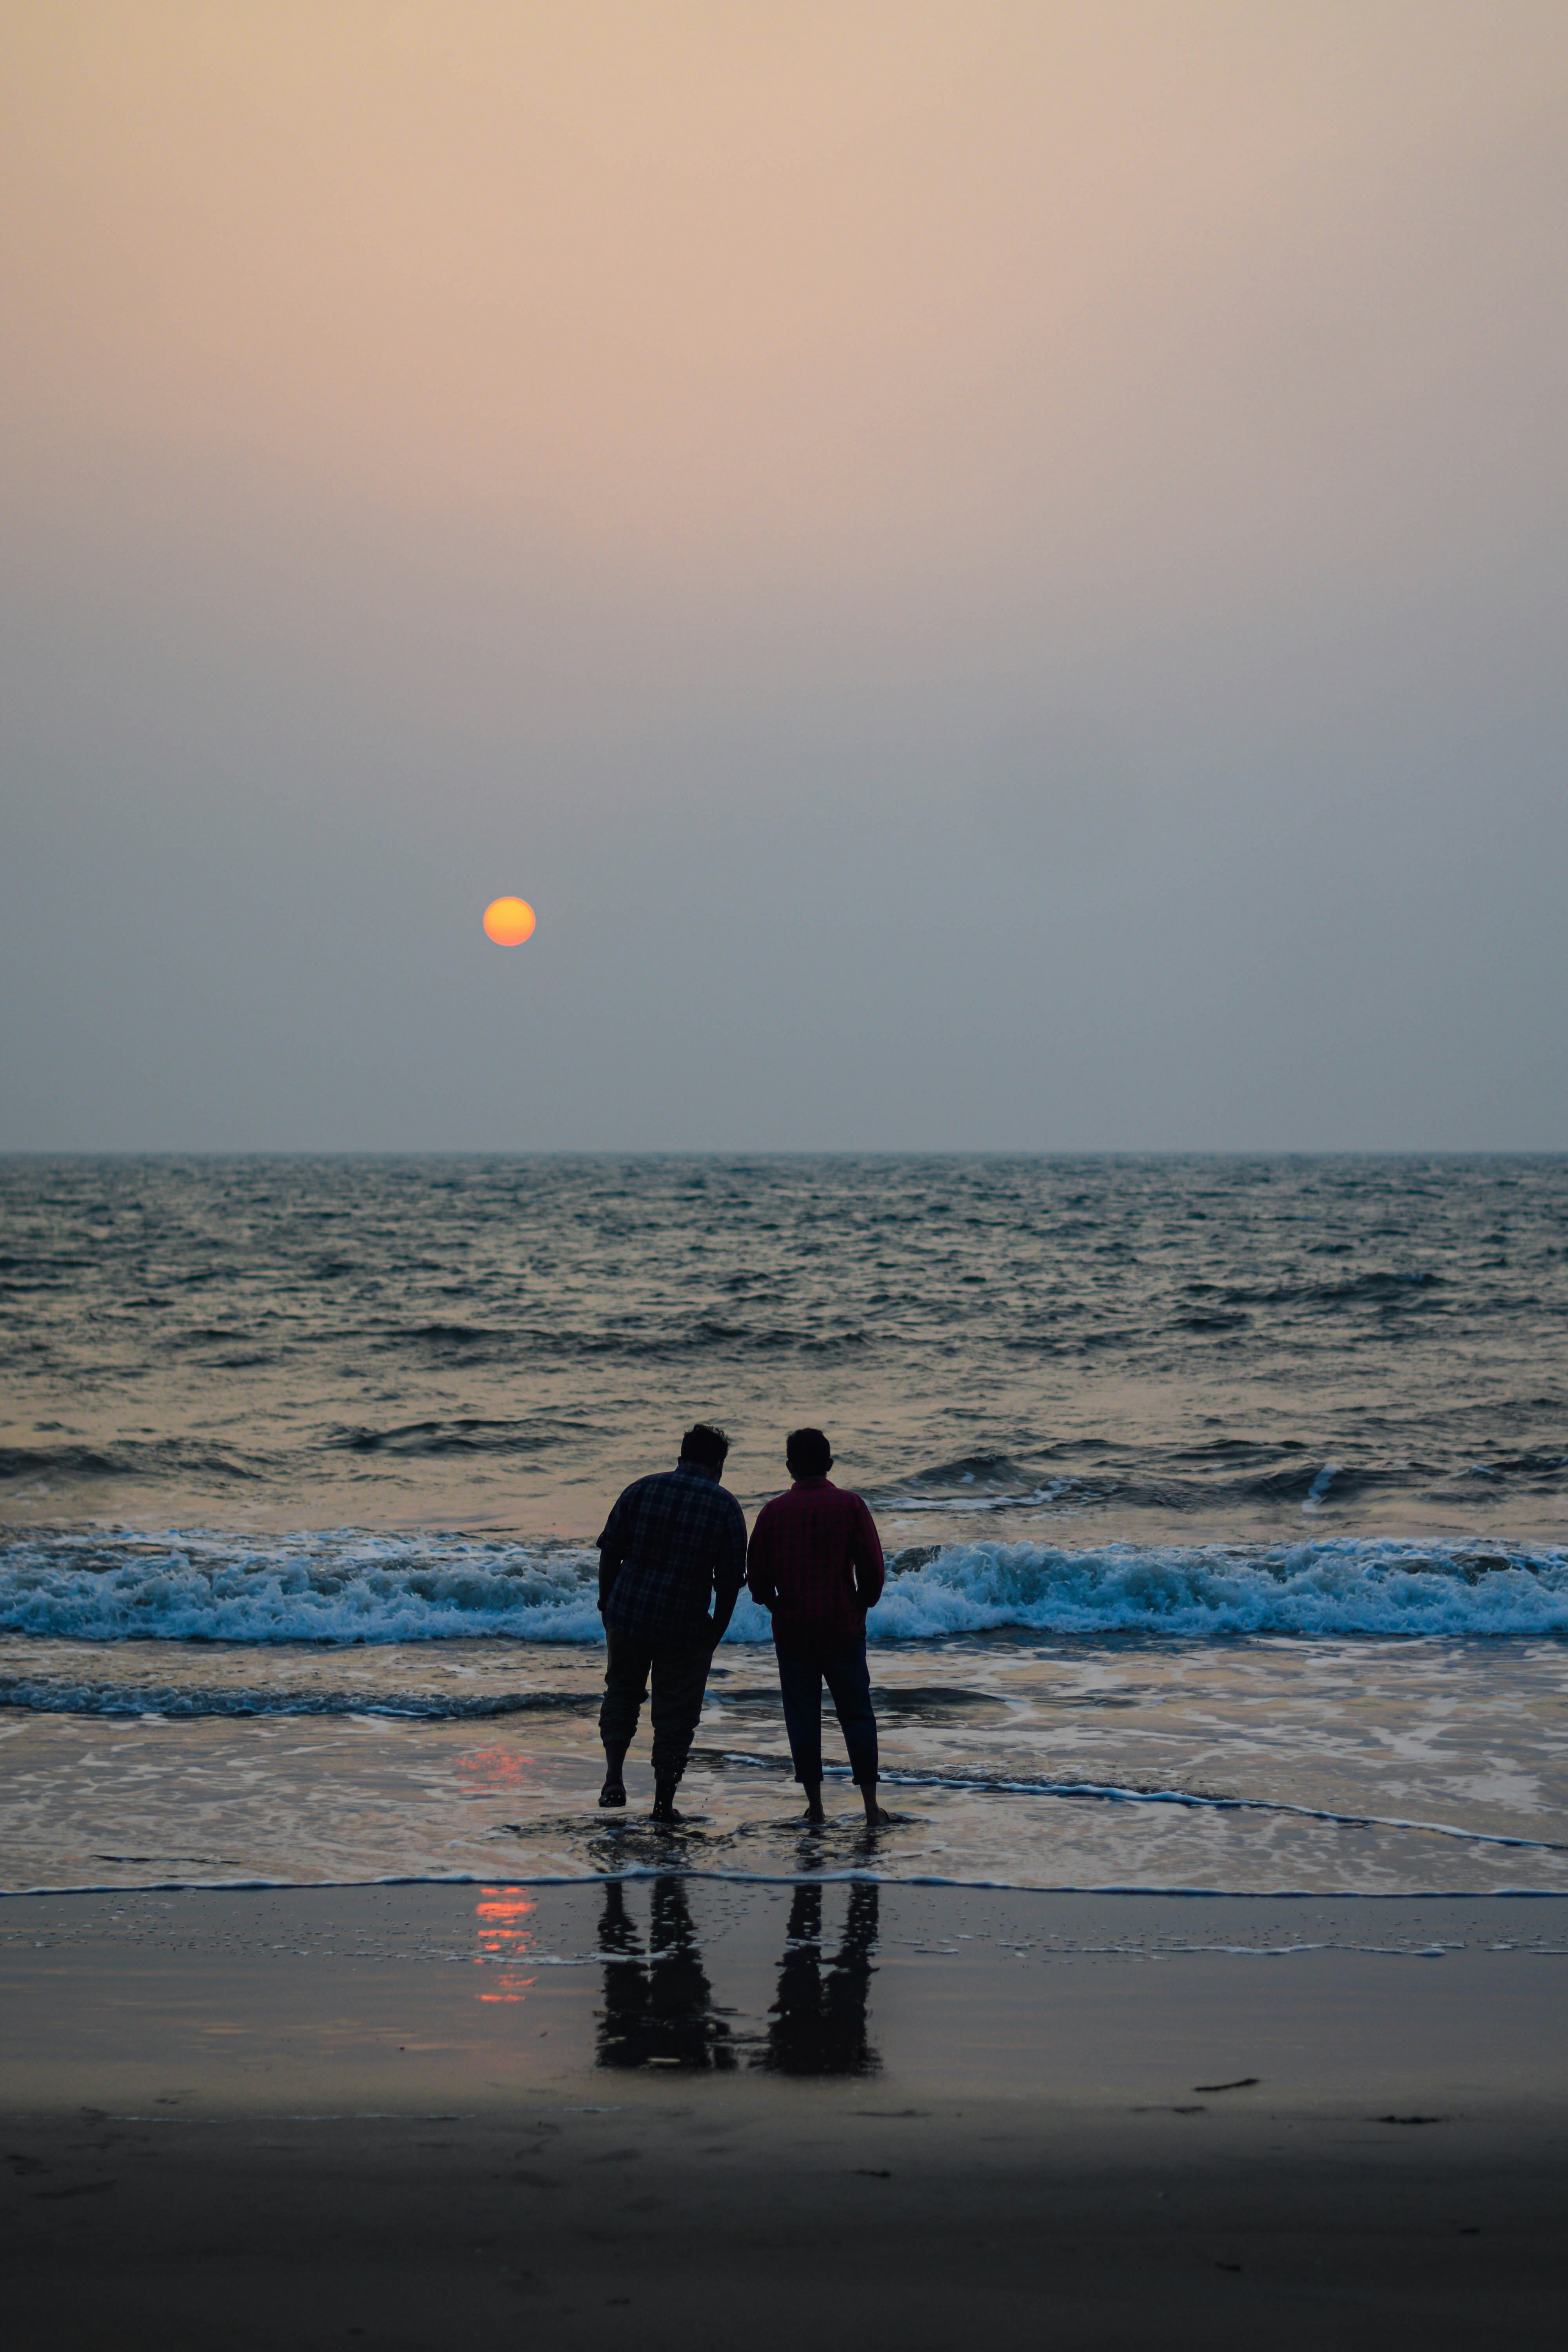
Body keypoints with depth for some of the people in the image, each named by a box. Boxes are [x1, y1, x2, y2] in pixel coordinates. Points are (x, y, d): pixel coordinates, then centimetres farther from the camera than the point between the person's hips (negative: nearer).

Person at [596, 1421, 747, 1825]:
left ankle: (613, 1777, 11)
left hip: (628, 1613, 2)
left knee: (622, 1691, 23)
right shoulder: (726, 1508, -4)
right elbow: (730, 1580, -5)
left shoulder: (642, 1490, 1)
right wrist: (718, 1630, 7)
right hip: (687, 1626, -2)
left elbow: (609, 1553, 1)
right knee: (676, 1711, 10)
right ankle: (664, 1800, 14)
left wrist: (607, 1604, 13)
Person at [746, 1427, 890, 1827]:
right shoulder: (850, 1505, -5)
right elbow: (872, 1567, -8)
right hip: (843, 1628, -1)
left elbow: (756, 1574, 1)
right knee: (857, 1715, 7)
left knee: (802, 1716, 8)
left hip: (792, 1629, 1)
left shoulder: (774, 1511, -1)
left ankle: (815, 1805, 9)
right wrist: (864, 1604, 10)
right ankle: (871, 1806, 5)